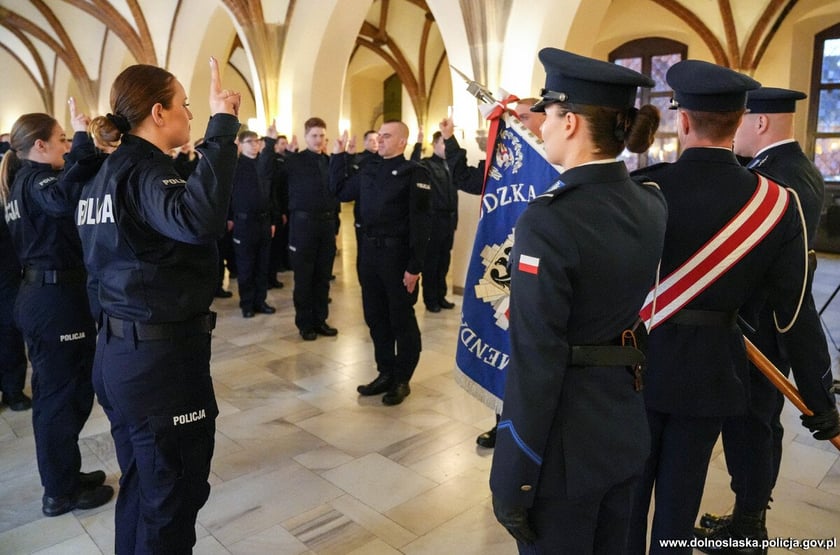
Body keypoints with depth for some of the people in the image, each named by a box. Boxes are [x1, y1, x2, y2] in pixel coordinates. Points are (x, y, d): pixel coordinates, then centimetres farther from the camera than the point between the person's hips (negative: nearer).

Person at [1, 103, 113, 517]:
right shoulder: (36, 180, -15)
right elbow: (66, 197, -39)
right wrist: (82, 139, -35)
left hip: (41, 293, 10)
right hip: (56, 299, -10)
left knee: (55, 391, 17)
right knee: (64, 393, 1)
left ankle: (63, 478, 31)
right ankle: (61, 492, 15)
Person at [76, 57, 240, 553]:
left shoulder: (107, 172, 11)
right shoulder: (144, 170, -17)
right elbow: (198, 220, -41)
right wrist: (222, 125, -36)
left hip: (120, 348, 10)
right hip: (161, 355, -9)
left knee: (143, 486, 24)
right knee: (174, 493, 8)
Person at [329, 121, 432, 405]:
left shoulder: (414, 173, -10)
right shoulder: (369, 169, 12)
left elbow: (419, 222, -15)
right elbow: (340, 190, 21)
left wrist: (415, 266, -19)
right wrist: (339, 156, 14)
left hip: (397, 254, -7)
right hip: (369, 252, 7)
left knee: (401, 319, 5)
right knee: (375, 317, 14)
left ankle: (402, 380, 19)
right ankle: (385, 373, 28)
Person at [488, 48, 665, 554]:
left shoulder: (548, 220, -24)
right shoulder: (652, 204, -2)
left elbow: (536, 363, -23)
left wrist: (513, 481, -14)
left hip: (565, 433, -7)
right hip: (625, 421, 7)